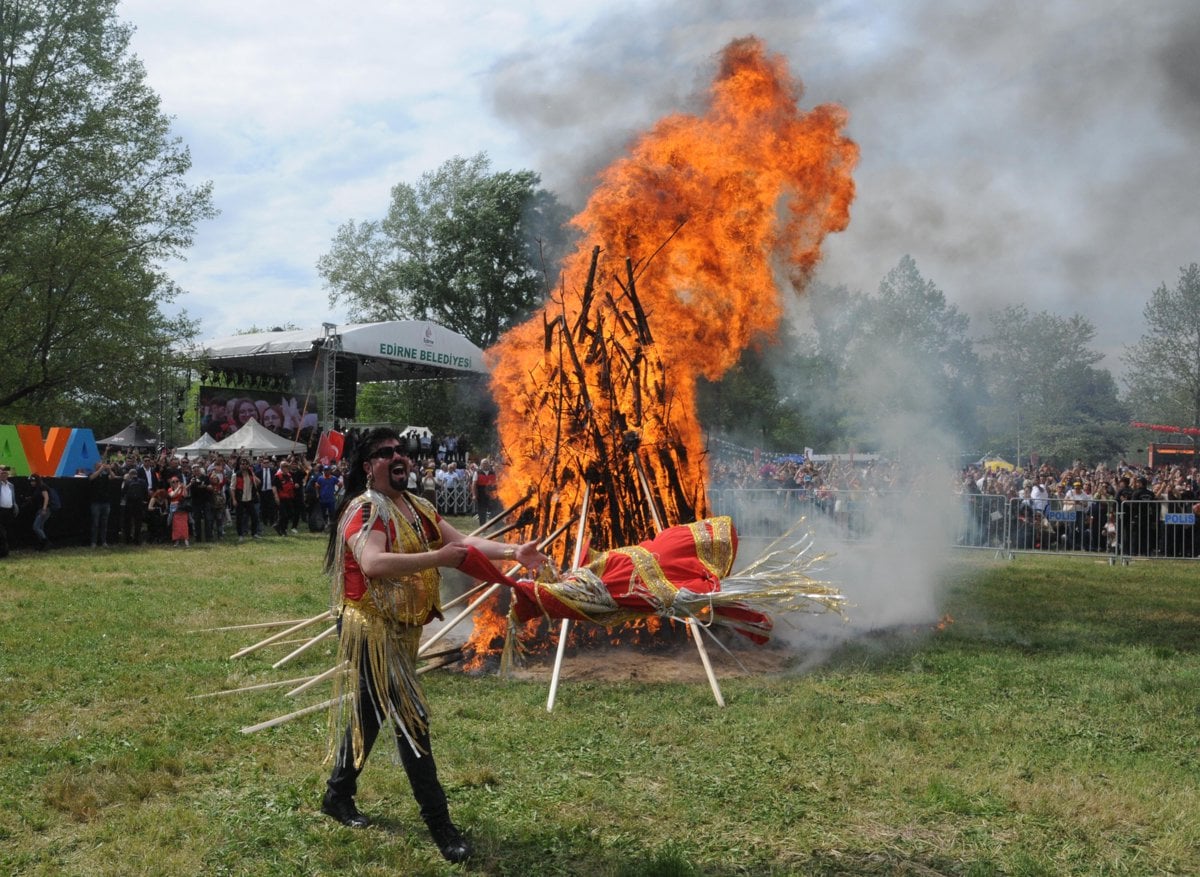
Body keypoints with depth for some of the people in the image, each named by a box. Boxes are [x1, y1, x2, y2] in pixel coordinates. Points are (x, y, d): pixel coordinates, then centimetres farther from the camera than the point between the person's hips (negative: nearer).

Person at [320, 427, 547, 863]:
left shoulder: (417, 507, 10)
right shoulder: (364, 510, -18)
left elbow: (462, 540, 1)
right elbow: (373, 564, -36)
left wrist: (512, 551, -13)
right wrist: (436, 558, -41)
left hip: (401, 629, 9)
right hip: (374, 629, -9)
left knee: (370, 713, 20)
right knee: (410, 720, -8)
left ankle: (338, 794, 37)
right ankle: (440, 825, 0)